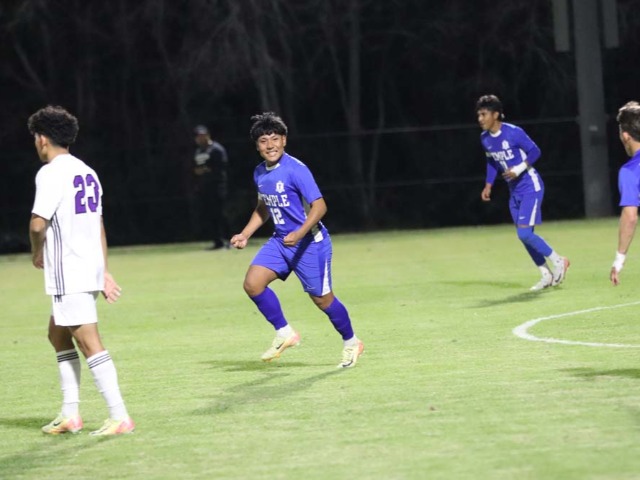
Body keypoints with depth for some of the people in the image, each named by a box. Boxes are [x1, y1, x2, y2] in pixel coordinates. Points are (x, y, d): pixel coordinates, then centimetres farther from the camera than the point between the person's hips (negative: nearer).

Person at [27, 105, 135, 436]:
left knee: (89, 343, -9)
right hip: (90, 268, 9)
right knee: (57, 334, 20)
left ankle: (120, 417, -13)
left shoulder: (51, 173, -13)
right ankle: (70, 414, 20)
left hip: (68, 274, -9)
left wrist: (37, 253, 0)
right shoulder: (86, 172, 14)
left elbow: (38, 224, -21)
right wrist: (104, 272, 20)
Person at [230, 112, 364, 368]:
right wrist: (244, 235, 13)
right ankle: (284, 333, 4)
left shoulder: (295, 170, -19)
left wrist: (299, 234, -34)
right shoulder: (260, 173, 5)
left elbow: (319, 206, -22)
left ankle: (351, 343, 26)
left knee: (321, 298, 3)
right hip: (280, 241, 7)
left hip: (309, 242, -7)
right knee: (253, 283, -11)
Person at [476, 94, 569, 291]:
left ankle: (557, 261, 4)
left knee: (525, 233, -15)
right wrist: (488, 185, 10)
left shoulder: (513, 133, -19)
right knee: (524, 235, 7)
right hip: (514, 191, 8)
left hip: (530, 187, -8)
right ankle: (546, 275, 19)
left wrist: (519, 169, -24)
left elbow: (534, 151, -12)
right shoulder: (485, 138, 3)